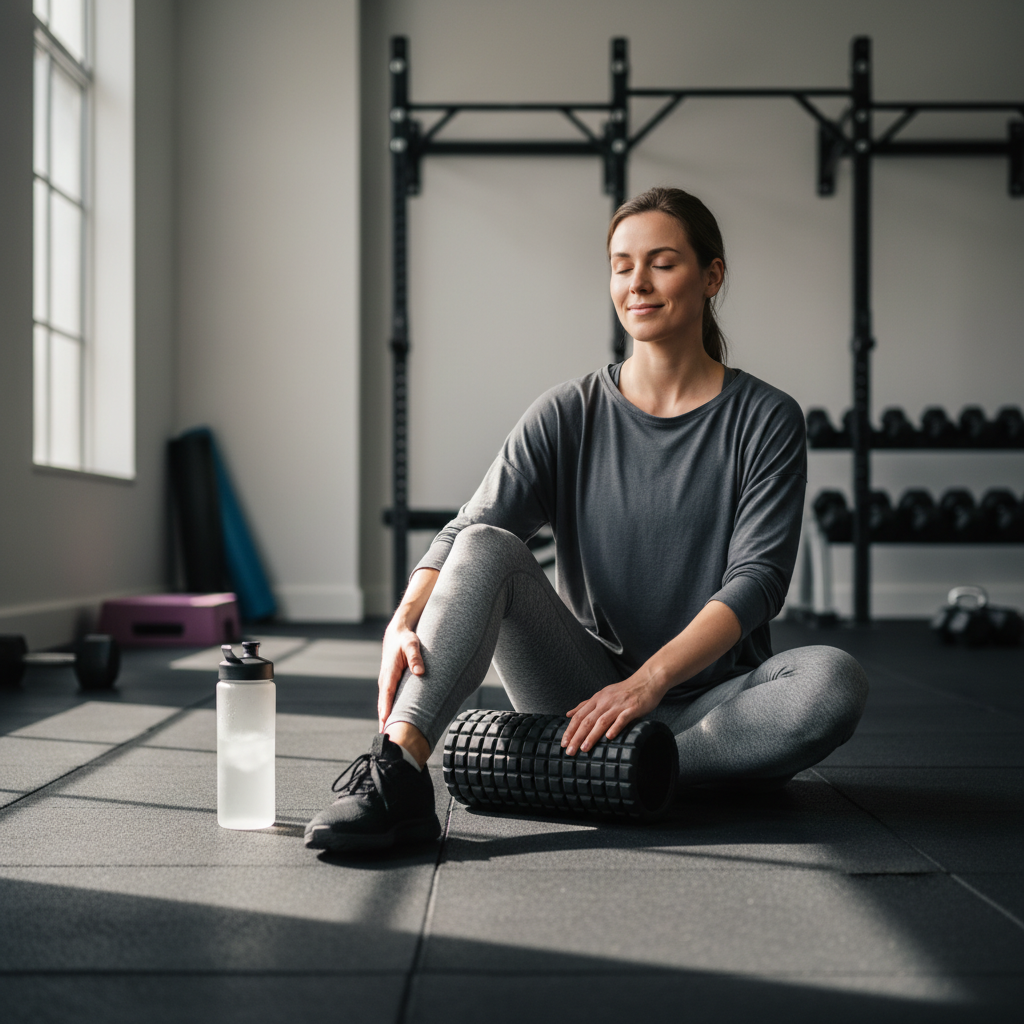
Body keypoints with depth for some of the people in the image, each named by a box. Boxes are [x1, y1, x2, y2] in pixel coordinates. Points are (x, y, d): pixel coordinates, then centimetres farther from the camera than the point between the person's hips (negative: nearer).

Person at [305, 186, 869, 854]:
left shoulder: (766, 419, 0)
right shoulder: (569, 416, 5)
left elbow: (758, 578, -10)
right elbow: (467, 530, -7)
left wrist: (647, 682, -24)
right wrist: (405, 623, -28)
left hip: (711, 701, -1)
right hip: (587, 691, 1)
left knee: (837, 681, -31)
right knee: (487, 548, -20)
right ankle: (398, 772, -37)